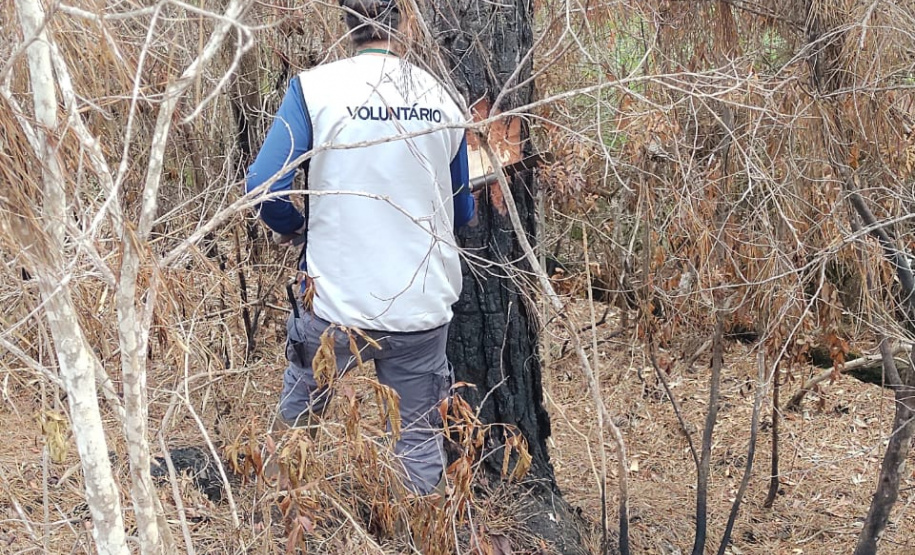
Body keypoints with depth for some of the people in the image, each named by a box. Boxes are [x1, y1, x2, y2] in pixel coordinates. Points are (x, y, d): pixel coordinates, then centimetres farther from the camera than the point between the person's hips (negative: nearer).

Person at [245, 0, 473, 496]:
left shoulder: (315, 88, -8)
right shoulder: (442, 100, 3)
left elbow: (265, 186, -13)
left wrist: (295, 229, 7)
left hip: (337, 305, -1)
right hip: (422, 307, 2)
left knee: (296, 420, 20)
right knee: (419, 441, 13)